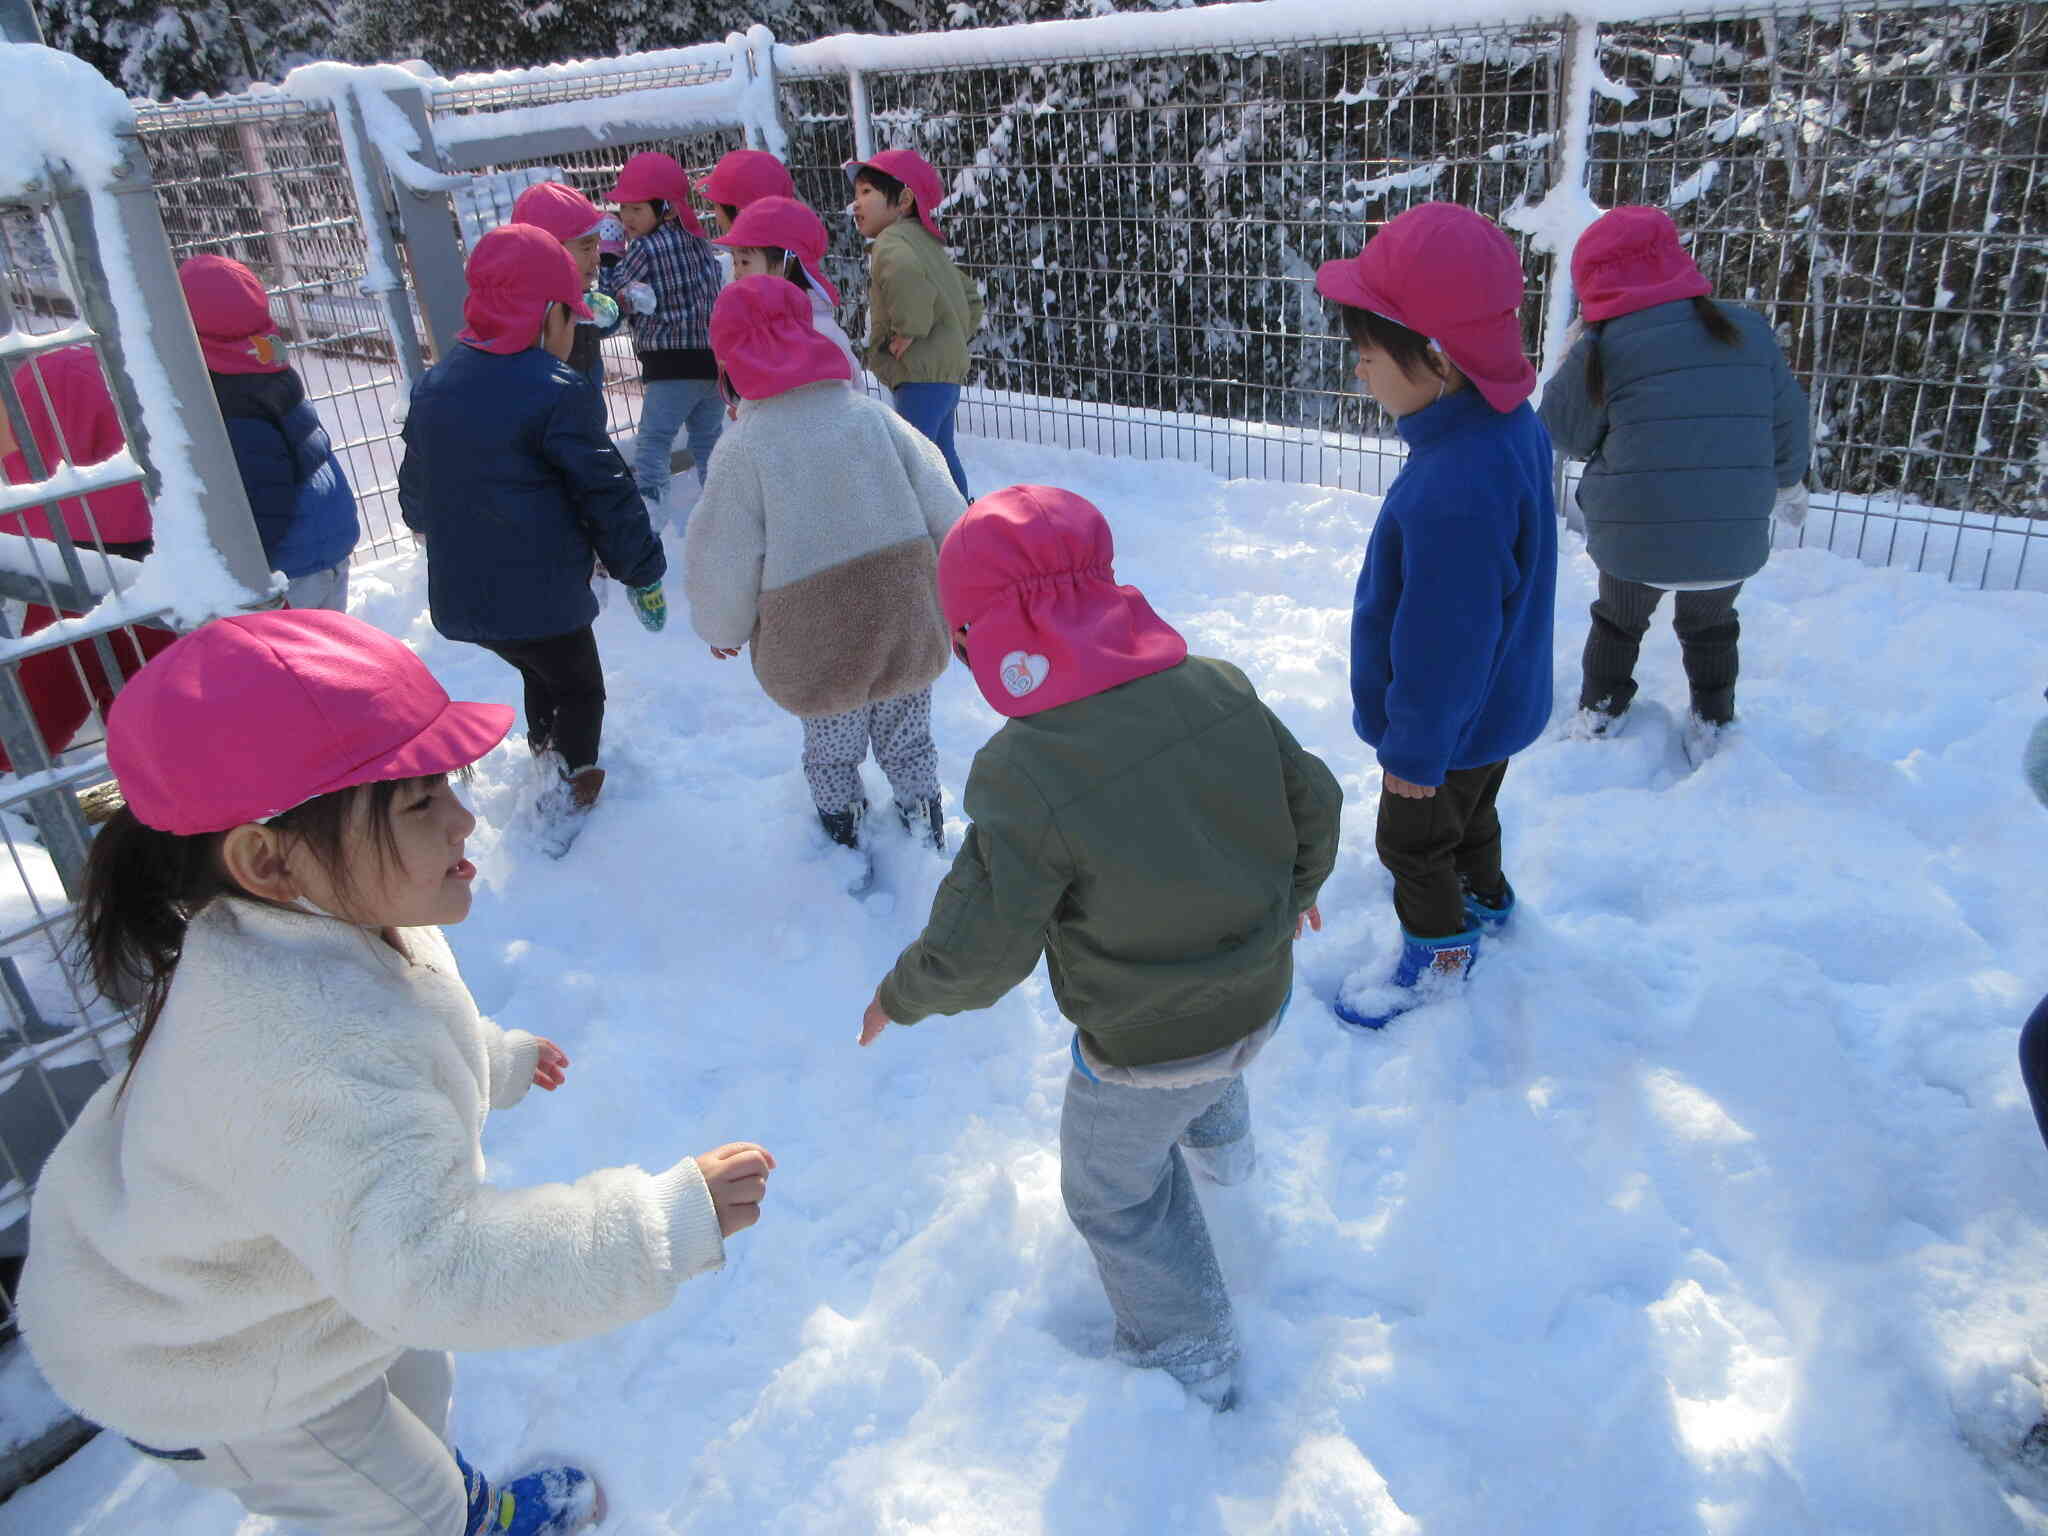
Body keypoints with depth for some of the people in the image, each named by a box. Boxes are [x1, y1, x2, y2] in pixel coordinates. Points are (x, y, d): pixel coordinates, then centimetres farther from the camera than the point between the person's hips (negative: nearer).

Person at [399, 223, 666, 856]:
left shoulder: (434, 386, 6)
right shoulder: (557, 395, -17)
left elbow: (414, 494, 15)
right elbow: (606, 497, -14)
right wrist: (644, 575, -2)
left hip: (458, 596, 7)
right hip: (540, 598, -7)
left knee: (541, 674, 30)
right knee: (580, 690, 17)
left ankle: (547, 763, 45)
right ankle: (567, 802, 21)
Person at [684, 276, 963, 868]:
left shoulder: (743, 445, -13)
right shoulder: (870, 414, -4)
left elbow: (722, 557, -9)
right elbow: (943, 508, 0)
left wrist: (723, 629, 10)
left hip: (817, 642, -3)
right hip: (907, 618, 3)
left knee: (832, 753, 20)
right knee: (909, 741, 22)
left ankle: (847, 851, 32)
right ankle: (927, 839, 34)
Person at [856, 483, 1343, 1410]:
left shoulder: (1022, 775, -33)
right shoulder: (1220, 687, -15)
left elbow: (975, 954, -25)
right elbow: (1315, 803, -1)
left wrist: (900, 998, -3)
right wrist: (1296, 890, 21)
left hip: (1146, 1051, -6)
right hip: (1262, 998, 6)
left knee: (1116, 1194, 24)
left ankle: (1191, 1360, 44)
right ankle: (1220, 1150, 72)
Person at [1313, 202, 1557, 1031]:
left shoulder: (1454, 491, -42)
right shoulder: (1509, 424, -10)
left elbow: (1440, 643, -32)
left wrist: (1414, 749, -17)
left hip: (1450, 723, -9)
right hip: (1494, 703, 9)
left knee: (1412, 840, 17)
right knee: (1470, 808, 32)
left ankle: (1440, 953, 40)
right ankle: (1484, 897, 58)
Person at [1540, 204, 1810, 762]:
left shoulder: (1601, 350, -12)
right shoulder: (1749, 331, 1)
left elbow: (1563, 429, -2)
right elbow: (1788, 421, 9)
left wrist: (1570, 354, 9)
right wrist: (1788, 484, 26)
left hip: (1634, 537, -2)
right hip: (1732, 540, 3)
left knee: (1619, 621, 25)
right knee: (1710, 627, 28)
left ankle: (1598, 717, 35)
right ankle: (1712, 727, 37)